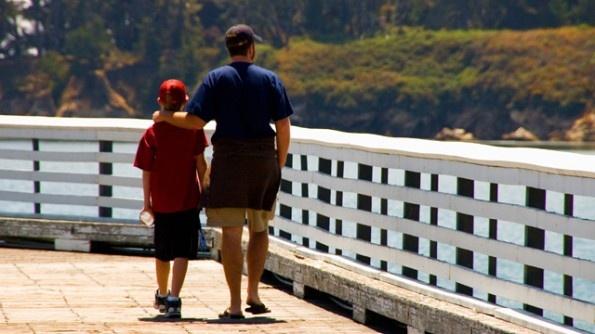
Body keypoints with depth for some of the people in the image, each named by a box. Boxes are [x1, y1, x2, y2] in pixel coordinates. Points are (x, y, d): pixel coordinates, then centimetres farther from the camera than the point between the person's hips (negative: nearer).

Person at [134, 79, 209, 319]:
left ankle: (162, 296, 35)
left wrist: (147, 202, 5)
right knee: (182, 252, -4)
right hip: (188, 199, -2)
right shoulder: (194, 127, -5)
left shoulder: (152, 132, -3)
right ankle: (173, 299, -18)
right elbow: (200, 163, -3)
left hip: (162, 202, 2)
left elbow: (147, 170, -3)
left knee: (162, 253, 17)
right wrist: (204, 190, 10)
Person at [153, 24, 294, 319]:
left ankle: (235, 304, -4)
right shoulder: (270, 79, 5)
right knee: (259, 229, 18)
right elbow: (283, 126, 0)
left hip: (228, 158, -2)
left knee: (231, 233, -2)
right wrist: (279, 165, 11)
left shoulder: (216, 78, 1)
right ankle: (253, 293, 11)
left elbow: (195, 121, -7)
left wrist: (166, 116, 11)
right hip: (264, 159, 2)